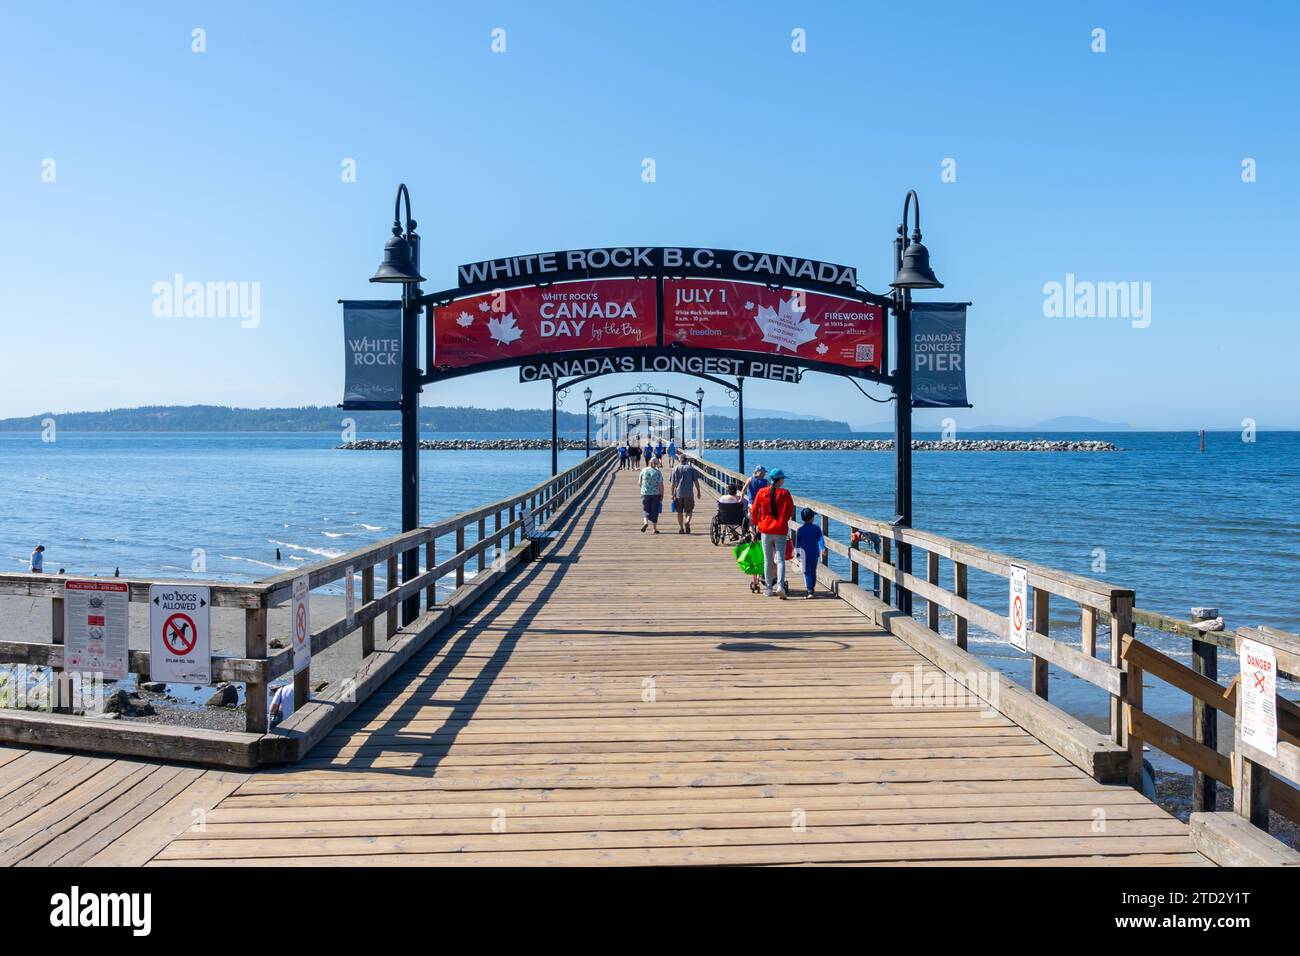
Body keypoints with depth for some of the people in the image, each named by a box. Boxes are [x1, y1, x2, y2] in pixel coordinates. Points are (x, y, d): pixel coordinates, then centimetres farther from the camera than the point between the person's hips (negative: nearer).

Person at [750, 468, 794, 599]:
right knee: (780, 560, 0)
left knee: (767, 560, 10)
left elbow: (754, 510, 2)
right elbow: (791, 512, -1)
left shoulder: (762, 492, -1)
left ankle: (769, 589, 12)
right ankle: (780, 585, -18)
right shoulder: (784, 493, -6)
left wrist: (756, 524, 17)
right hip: (780, 530, -2)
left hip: (765, 530, 2)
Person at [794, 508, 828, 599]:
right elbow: (821, 538, -9)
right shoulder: (816, 528, 1)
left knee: (807, 572, -5)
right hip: (815, 553, 2)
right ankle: (812, 589, 26)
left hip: (805, 553, -2)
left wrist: (797, 553, 10)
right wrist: (823, 548, -13)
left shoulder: (800, 529, -2)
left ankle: (809, 591, -17)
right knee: (813, 571, 17)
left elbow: (797, 543, 3)